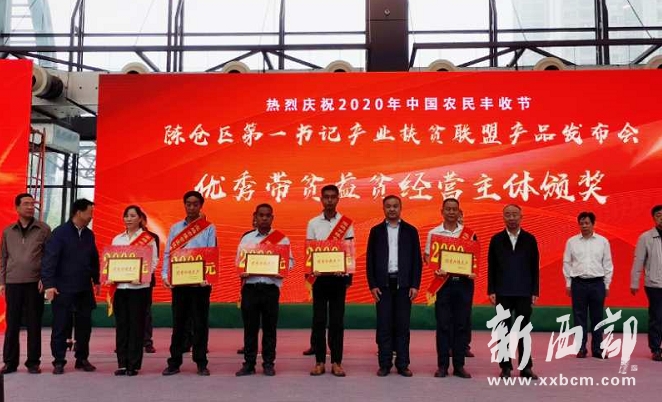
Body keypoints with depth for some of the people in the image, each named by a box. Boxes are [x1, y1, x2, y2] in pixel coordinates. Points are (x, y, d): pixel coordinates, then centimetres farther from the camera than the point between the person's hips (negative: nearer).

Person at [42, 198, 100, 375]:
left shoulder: (89, 234, 10)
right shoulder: (60, 233, -8)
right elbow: (49, 259, -13)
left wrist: (96, 280, 15)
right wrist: (49, 284, -18)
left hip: (84, 289, 5)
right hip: (63, 289, -5)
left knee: (84, 324, 9)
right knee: (60, 326, 2)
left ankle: (82, 359, 20)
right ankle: (59, 361, 12)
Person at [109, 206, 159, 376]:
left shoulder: (148, 239, 1)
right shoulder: (117, 239, 14)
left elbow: (153, 261, -5)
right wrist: (110, 277, -4)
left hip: (139, 287, -4)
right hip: (119, 286, 4)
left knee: (136, 325, -1)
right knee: (121, 325, 6)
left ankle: (134, 365, 5)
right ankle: (122, 363, 13)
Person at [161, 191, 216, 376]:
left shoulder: (209, 228, 3)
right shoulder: (175, 228, 11)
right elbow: (168, 253, 8)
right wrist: (165, 275, -6)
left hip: (200, 283, -2)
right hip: (178, 282, 2)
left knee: (200, 323, 3)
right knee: (178, 323, 8)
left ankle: (201, 363, 11)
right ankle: (174, 362, 15)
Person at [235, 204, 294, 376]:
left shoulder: (282, 239, 8)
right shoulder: (246, 238, 12)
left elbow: (290, 260, 3)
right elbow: (239, 260, 7)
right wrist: (242, 272, -13)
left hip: (271, 288, -1)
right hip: (250, 287, 1)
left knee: (269, 327, 4)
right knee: (250, 327, 4)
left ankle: (268, 363, 14)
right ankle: (249, 363, 13)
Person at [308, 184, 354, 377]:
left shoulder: (346, 223, 3)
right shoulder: (313, 223, 5)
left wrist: (349, 276, -7)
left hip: (339, 276, -1)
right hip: (320, 276, 1)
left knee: (337, 320, 3)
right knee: (319, 320, 4)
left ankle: (336, 362, 10)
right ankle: (319, 362, 11)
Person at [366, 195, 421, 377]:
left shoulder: (410, 231, 6)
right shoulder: (376, 231, 6)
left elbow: (417, 260, 4)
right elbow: (370, 259, 4)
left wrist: (415, 285, -3)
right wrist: (372, 285, -3)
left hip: (403, 283, 0)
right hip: (383, 283, 0)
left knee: (402, 325, 3)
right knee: (384, 325, 2)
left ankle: (402, 364, 10)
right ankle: (385, 364, 9)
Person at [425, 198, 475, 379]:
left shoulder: (469, 234, 7)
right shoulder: (434, 233, 3)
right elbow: (427, 256, 3)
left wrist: (473, 272, -10)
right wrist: (436, 269, -16)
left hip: (464, 282, 1)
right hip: (443, 282, -1)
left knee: (461, 324, 5)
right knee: (443, 325, 2)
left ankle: (459, 365, 13)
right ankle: (442, 365, 10)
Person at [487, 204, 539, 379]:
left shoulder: (529, 239, 4)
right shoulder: (496, 239, 3)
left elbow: (535, 267, 4)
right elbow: (491, 267, 3)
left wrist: (535, 291, 0)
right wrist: (491, 291, -2)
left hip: (524, 293, 0)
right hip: (503, 292, 0)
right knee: (504, 330, 5)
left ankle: (526, 367, 11)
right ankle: (506, 366, 12)